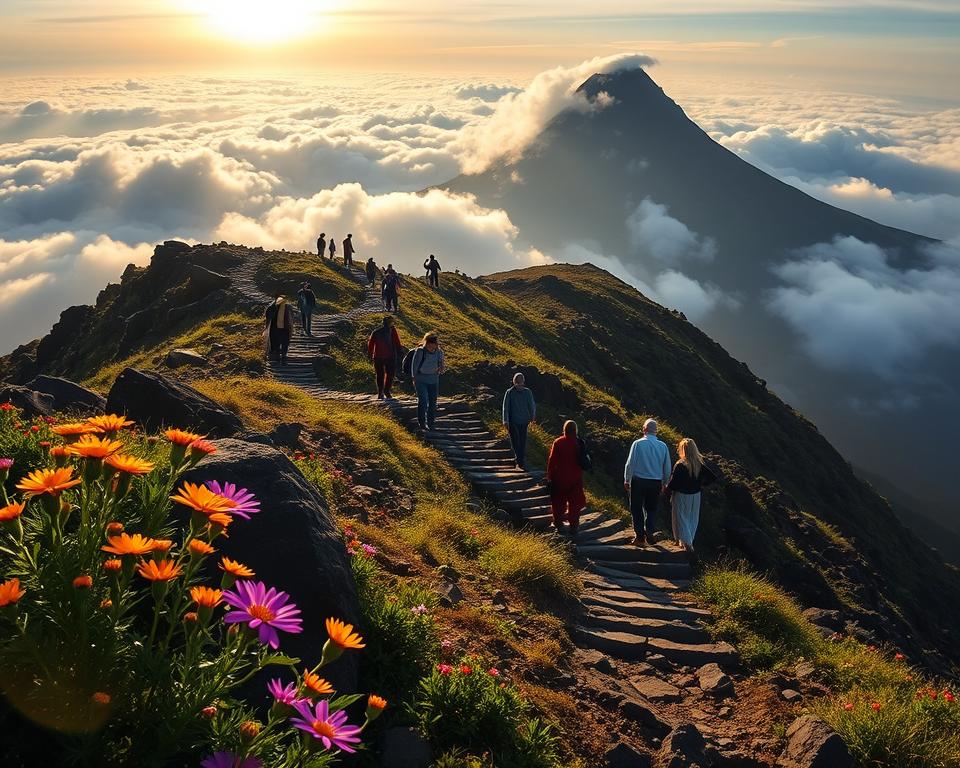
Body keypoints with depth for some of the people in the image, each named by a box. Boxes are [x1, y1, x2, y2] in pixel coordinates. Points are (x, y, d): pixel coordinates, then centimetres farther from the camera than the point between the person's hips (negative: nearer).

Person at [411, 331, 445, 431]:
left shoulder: (439, 352, -1)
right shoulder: (420, 351, -12)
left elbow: (440, 367, 9)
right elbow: (414, 365, -3)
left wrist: (441, 369, -14)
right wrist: (414, 378, -2)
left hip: (434, 380, 4)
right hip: (421, 379, -4)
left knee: (433, 402, 4)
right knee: (423, 401, -11)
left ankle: (431, 423, 16)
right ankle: (422, 422, 1)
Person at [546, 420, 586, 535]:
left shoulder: (558, 443, -13)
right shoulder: (579, 443, -8)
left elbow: (552, 461, -11)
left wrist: (549, 477, -4)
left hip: (560, 478, -1)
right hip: (576, 478, 1)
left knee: (558, 503, 15)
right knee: (575, 504, 11)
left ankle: (558, 525, 19)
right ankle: (573, 527, 11)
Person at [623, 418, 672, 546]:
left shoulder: (638, 444, -11)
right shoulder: (663, 446, -1)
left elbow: (630, 464, -9)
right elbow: (667, 467, 6)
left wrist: (627, 480, 3)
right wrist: (664, 483, 19)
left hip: (638, 481, -2)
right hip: (656, 483, 3)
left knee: (637, 509, 9)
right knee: (651, 508, 17)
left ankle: (640, 537, 10)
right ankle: (650, 533, 11)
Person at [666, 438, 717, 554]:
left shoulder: (679, 465, -21)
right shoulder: (699, 465, -5)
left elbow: (673, 482, -21)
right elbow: (712, 477, -4)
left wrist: (666, 488, -1)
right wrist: (701, 485, 9)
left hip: (681, 496, -5)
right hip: (695, 496, 5)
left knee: (681, 519, 7)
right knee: (692, 520, 17)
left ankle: (686, 542, -3)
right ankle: (689, 542, 27)